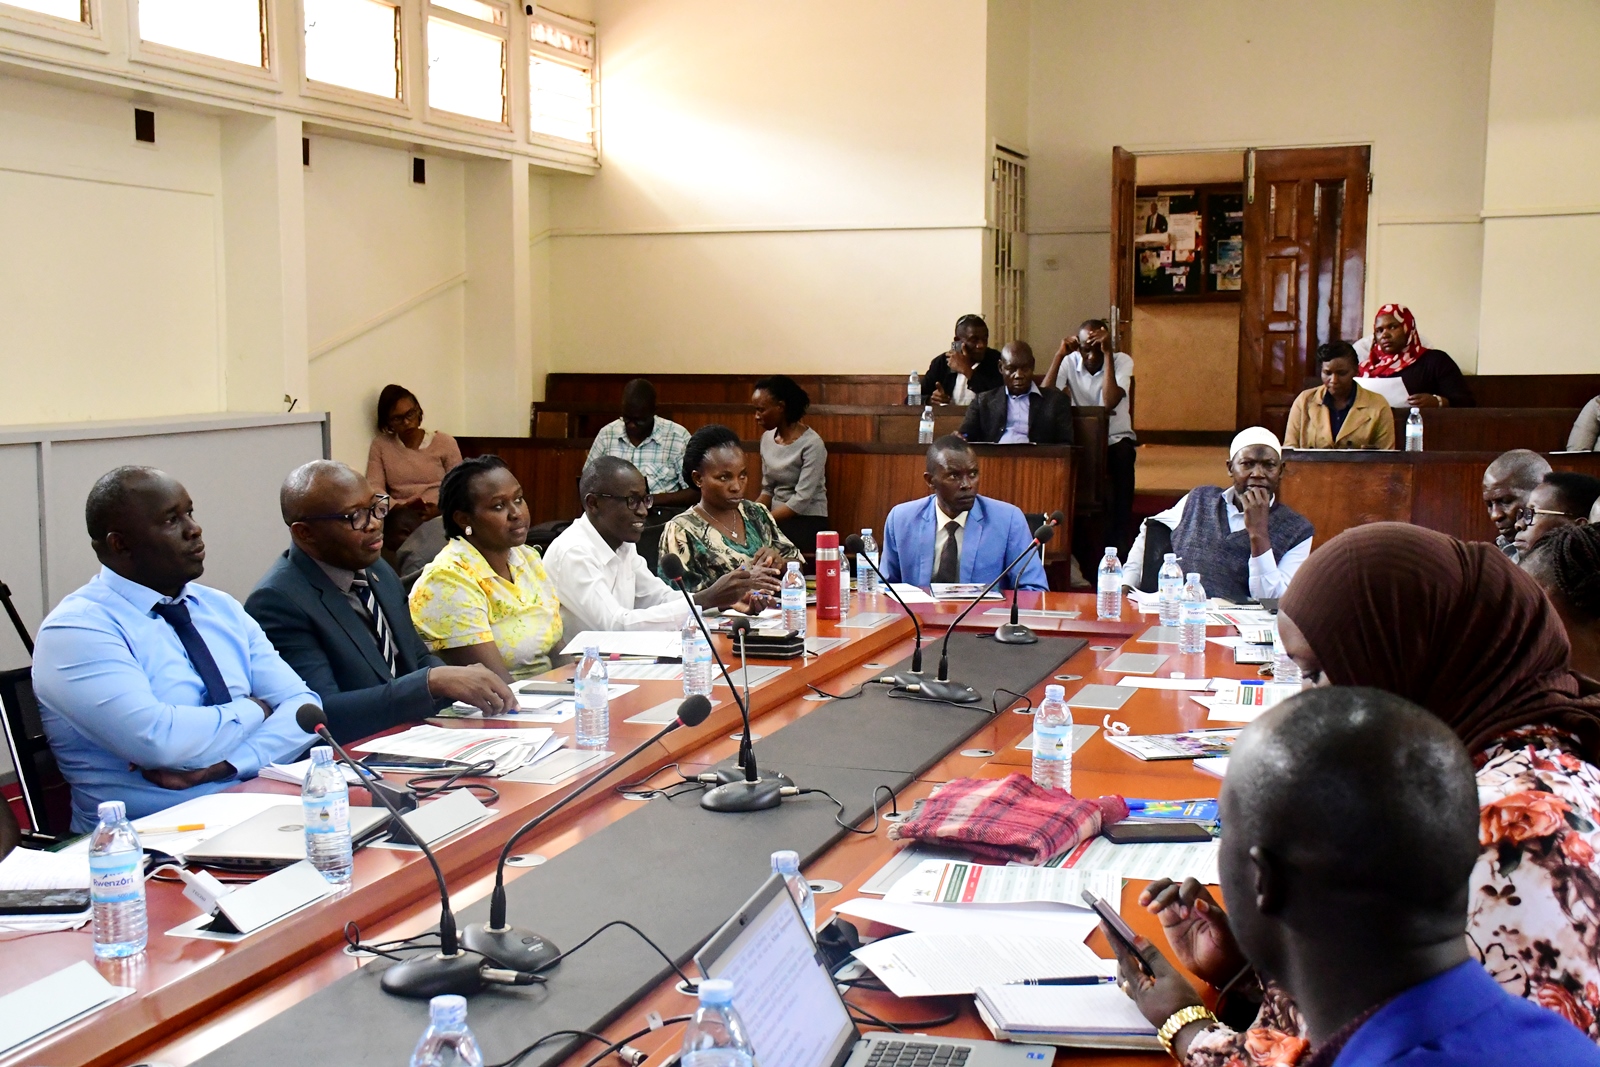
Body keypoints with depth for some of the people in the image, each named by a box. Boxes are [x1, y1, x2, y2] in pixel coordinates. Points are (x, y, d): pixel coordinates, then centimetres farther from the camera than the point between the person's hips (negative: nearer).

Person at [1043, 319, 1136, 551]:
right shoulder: (1069, 362, -3)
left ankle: (1120, 544, -28)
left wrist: (1107, 353, -25)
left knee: (1122, 456, -35)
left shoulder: (1122, 361, -7)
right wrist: (1059, 354, -21)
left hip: (1116, 439, -1)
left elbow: (1110, 403, -25)